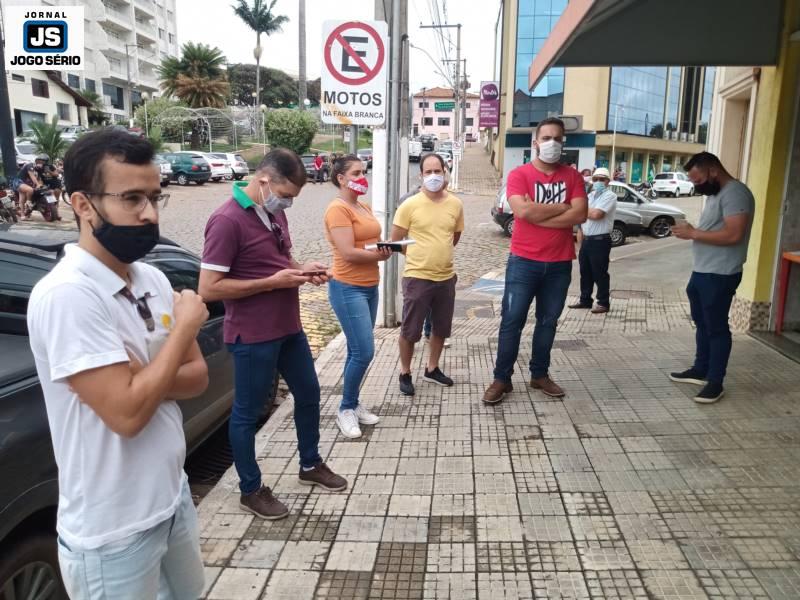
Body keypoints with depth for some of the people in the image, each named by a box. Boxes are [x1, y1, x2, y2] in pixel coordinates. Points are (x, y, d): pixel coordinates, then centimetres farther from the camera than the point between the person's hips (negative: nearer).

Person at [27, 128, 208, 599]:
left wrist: (138, 378, -17)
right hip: (114, 530, -7)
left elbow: (197, 376, 3)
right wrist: (184, 326, -17)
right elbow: (127, 412, -28)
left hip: (173, 496, 7)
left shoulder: (153, 279, 0)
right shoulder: (66, 295, -24)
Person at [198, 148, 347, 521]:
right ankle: (251, 490, 26)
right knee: (247, 413, 8)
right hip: (252, 336, -9)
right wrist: (273, 282, -22)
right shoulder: (227, 221, -20)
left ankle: (310, 465, 40)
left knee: (308, 394, 20)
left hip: (289, 327, 9)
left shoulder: (275, 212, 6)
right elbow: (208, 288, -22)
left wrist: (302, 270, -2)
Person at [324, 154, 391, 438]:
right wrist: (381, 255, -11)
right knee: (364, 352, -8)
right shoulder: (338, 209, -14)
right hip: (347, 289, -8)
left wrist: (385, 248, -3)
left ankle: (353, 404, 25)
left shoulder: (365, 207, 14)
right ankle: (346, 409, 9)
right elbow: (348, 253, -22)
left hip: (369, 286, 9)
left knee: (357, 351, 13)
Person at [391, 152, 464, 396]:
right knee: (410, 330, 4)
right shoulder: (410, 205, -10)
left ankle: (432, 369, 36)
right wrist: (420, 255, 3)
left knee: (441, 328, 16)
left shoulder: (456, 204, 1)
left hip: (446, 277, 4)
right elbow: (395, 240, -3)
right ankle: (405, 374, 24)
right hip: (417, 277, -4)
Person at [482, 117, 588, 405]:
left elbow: (580, 215, -8)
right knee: (512, 321, 1)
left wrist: (538, 215, -14)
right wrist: (562, 207, -10)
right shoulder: (519, 174, -4)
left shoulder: (572, 176, 5)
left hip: (560, 264, 3)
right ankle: (501, 378, 12)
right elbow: (523, 211, -20)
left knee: (548, 322, 13)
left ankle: (540, 374, 27)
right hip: (523, 261, -3)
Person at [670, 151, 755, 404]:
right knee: (702, 324, 18)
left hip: (720, 275, -10)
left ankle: (715, 382, 9)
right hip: (701, 271, 10)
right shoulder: (715, 193, 15)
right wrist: (690, 231, 3)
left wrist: (693, 233, -21)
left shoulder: (735, 193, -17)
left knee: (717, 328, -1)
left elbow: (733, 234, -26)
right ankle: (700, 370, 31)